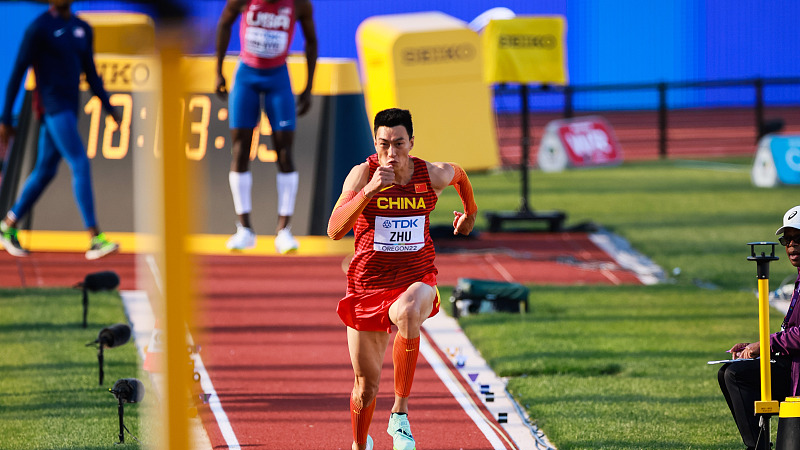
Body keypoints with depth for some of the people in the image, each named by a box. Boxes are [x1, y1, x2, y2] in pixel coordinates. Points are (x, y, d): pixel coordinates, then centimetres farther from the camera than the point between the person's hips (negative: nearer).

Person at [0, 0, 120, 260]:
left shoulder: (83, 30, 13)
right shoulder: (38, 29, -11)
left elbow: (91, 75, 19)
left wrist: (110, 109, 9)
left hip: (69, 109, 9)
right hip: (51, 108, -9)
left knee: (46, 171, 16)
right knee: (81, 166, -18)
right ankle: (95, 239, -21)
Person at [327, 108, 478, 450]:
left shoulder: (433, 176, -8)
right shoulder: (363, 174, -14)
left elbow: (459, 175, 19)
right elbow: (334, 230, -27)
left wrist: (470, 213, 33)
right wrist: (369, 190, -37)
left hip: (416, 280, 0)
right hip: (368, 285, 1)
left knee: (408, 314, -40)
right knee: (366, 385, 9)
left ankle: (400, 412, -27)